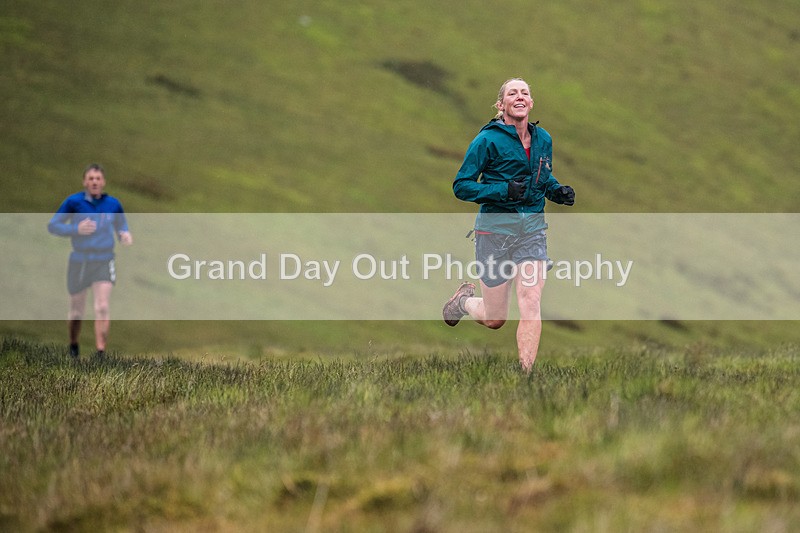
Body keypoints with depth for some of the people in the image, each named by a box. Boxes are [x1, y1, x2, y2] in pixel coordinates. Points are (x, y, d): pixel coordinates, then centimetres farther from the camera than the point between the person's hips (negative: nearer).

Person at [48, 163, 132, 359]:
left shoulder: (113, 204, 2)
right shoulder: (73, 202, -6)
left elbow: (121, 227, 19)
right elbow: (52, 226, -2)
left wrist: (125, 236, -6)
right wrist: (76, 229, -18)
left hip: (104, 261, 0)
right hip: (79, 261, 0)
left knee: (102, 308, -14)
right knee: (76, 311, 10)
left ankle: (101, 352, -16)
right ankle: (73, 345, 35)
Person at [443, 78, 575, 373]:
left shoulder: (543, 139, 7)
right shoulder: (488, 140, -10)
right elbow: (461, 186, -9)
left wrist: (558, 191, 2)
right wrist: (503, 191, -23)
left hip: (533, 229, 4)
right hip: (495, 229, -3)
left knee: (531, 302, -14)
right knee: (495, 319, 6)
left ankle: (526, 373, -12)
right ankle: (464, 299, 40)